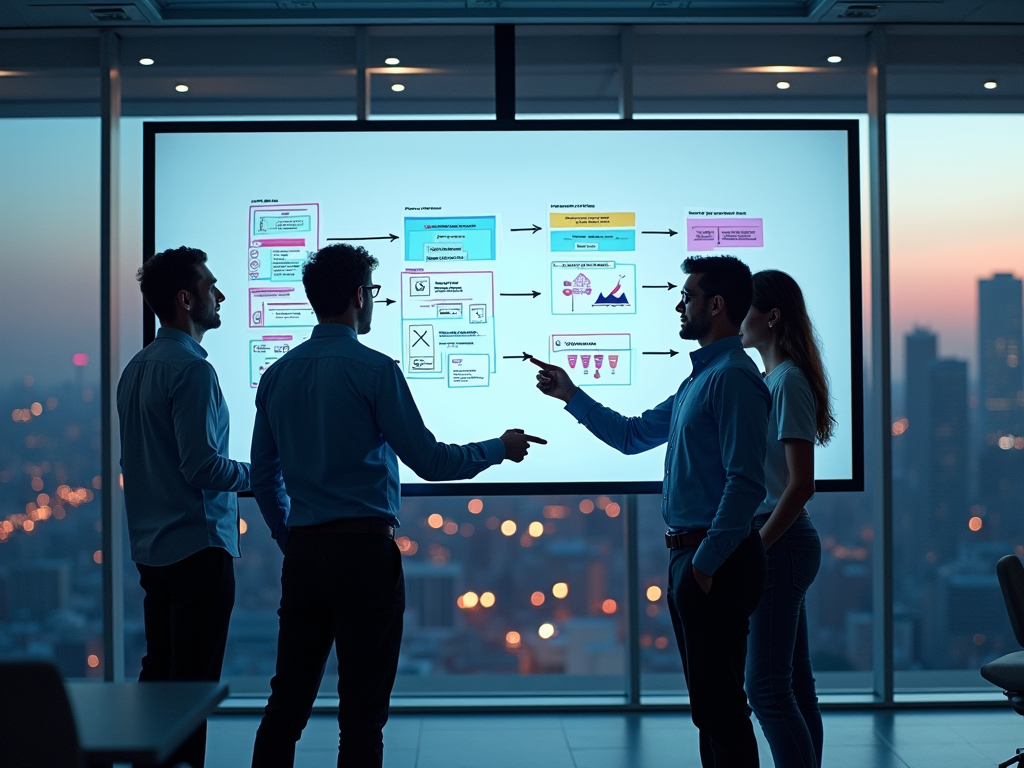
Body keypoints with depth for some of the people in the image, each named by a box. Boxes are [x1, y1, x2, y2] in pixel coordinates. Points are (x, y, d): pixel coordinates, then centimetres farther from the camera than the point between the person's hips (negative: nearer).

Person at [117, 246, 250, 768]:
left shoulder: (136, 368, 12)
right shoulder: (191, 369, -16)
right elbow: (203, 466, -21)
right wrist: (257, 474, -4)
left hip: (151, 548, 9)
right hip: (197, 546, -9)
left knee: (158, 670, 15)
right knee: (193, 682, -4)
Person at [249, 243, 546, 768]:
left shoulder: (277, 375, 8)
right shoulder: (373, 370, -10)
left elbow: (263, 477, 14)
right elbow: (428, 460, -9)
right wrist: (499, 448, 6)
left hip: (303, 553, 6)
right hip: (364, 549, -6)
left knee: (287, 700, 12)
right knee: (362, 713, 1)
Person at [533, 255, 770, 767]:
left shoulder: (733, 377, -15)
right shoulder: (699, 379, 18)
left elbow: (746, 483, -22)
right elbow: (632, 435, 28)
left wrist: (707, 561, -20)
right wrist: (571, 395, 25)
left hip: (715, 561, -10)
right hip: (692, 556, 10)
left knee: (718, 704, -6)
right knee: (709, 701, 15)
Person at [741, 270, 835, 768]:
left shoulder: (787, 382, -14)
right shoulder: (772, 379, 14)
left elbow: (801, 484, -20)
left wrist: (756, 547, -17)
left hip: (781, 542, -10)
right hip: (782, 542, 10)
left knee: (766, 685, -7)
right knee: (794, 681, 12)